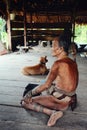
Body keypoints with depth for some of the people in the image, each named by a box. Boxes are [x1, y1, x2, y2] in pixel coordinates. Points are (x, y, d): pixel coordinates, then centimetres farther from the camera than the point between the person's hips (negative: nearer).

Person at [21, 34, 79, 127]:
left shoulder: (58, 63, -19)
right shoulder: (73, 63, 6)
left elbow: (46, 85, -18)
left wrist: (30, 93, -6)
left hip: (60, 101, -9)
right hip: (69, 100, 9)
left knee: (25, 102, -3)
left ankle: (52, 112, -14)